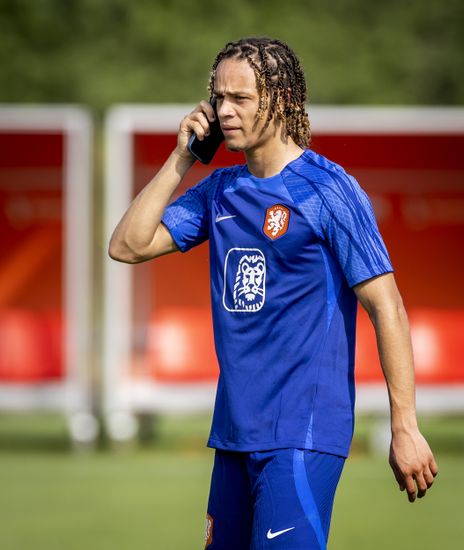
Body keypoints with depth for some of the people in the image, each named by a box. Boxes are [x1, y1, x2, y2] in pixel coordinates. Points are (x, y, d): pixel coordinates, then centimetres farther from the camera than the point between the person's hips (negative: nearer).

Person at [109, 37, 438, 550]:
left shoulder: (328, 190, -9)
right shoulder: (219, 189, 12)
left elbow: (386, 307, -12)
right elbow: (128, 246, 8)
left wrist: (405, 429, -16)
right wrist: (182, 158, 3)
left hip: (301, 433, -7)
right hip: (235, 430, 7)